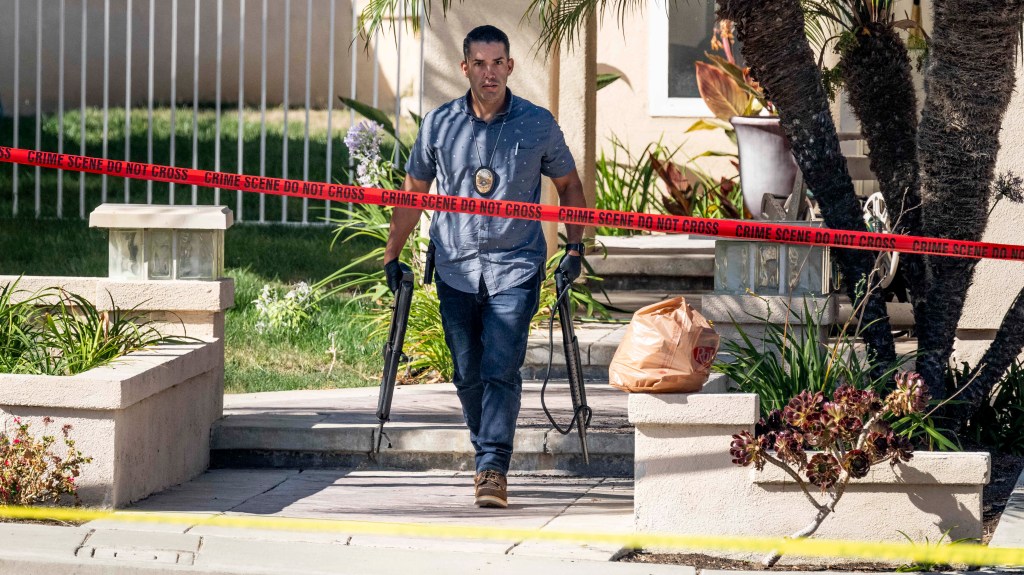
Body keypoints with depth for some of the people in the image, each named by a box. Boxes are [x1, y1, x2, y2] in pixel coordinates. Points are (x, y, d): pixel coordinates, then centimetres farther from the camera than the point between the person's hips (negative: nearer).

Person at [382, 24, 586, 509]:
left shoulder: (538, 124, 0)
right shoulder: (439, 124, 3)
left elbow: (568, 184, 14)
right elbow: (414, 191, 14)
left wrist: (575, 246, 7)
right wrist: (392, 255, 13)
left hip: (515, 268, -2)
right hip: (456, 267, 2)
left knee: (501, 370, -13)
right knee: (467, 374, 6)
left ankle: (493, 468, -14)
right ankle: (486, 457, 23)